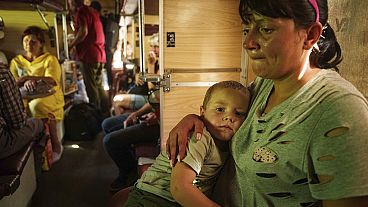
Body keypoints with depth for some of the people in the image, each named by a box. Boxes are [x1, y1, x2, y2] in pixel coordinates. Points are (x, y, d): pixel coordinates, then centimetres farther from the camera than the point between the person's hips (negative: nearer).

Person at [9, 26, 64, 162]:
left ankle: (56, 145, -21)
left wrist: (27, 77, -21)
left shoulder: (50, 59, 9)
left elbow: (52, 81, -9)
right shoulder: (16, 61, 19)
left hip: (49, 96, -2)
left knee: (36, 105, -38)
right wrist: (24, 81, -18)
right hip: (26, 98, 3)